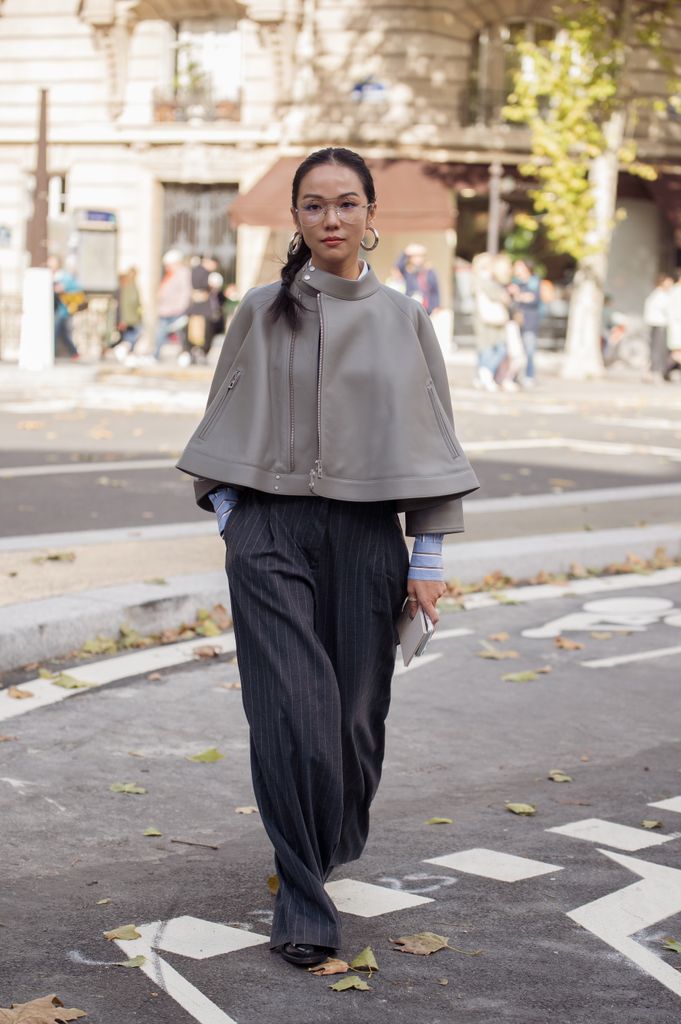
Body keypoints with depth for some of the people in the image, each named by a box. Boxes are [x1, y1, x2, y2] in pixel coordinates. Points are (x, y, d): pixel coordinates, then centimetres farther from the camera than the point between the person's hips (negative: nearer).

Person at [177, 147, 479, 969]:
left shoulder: (403, 321, 5)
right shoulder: (261, 314, 5)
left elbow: (429, 440, 6)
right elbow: (225, 426, 11)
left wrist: (428, 557, 1)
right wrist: (228, 519, 1)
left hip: (364, 536, 1)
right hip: (270, 536, -1)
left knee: (354, 712, 5)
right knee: (291, 711, -11)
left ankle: (327, 845, 35)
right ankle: (303, 902, -5)